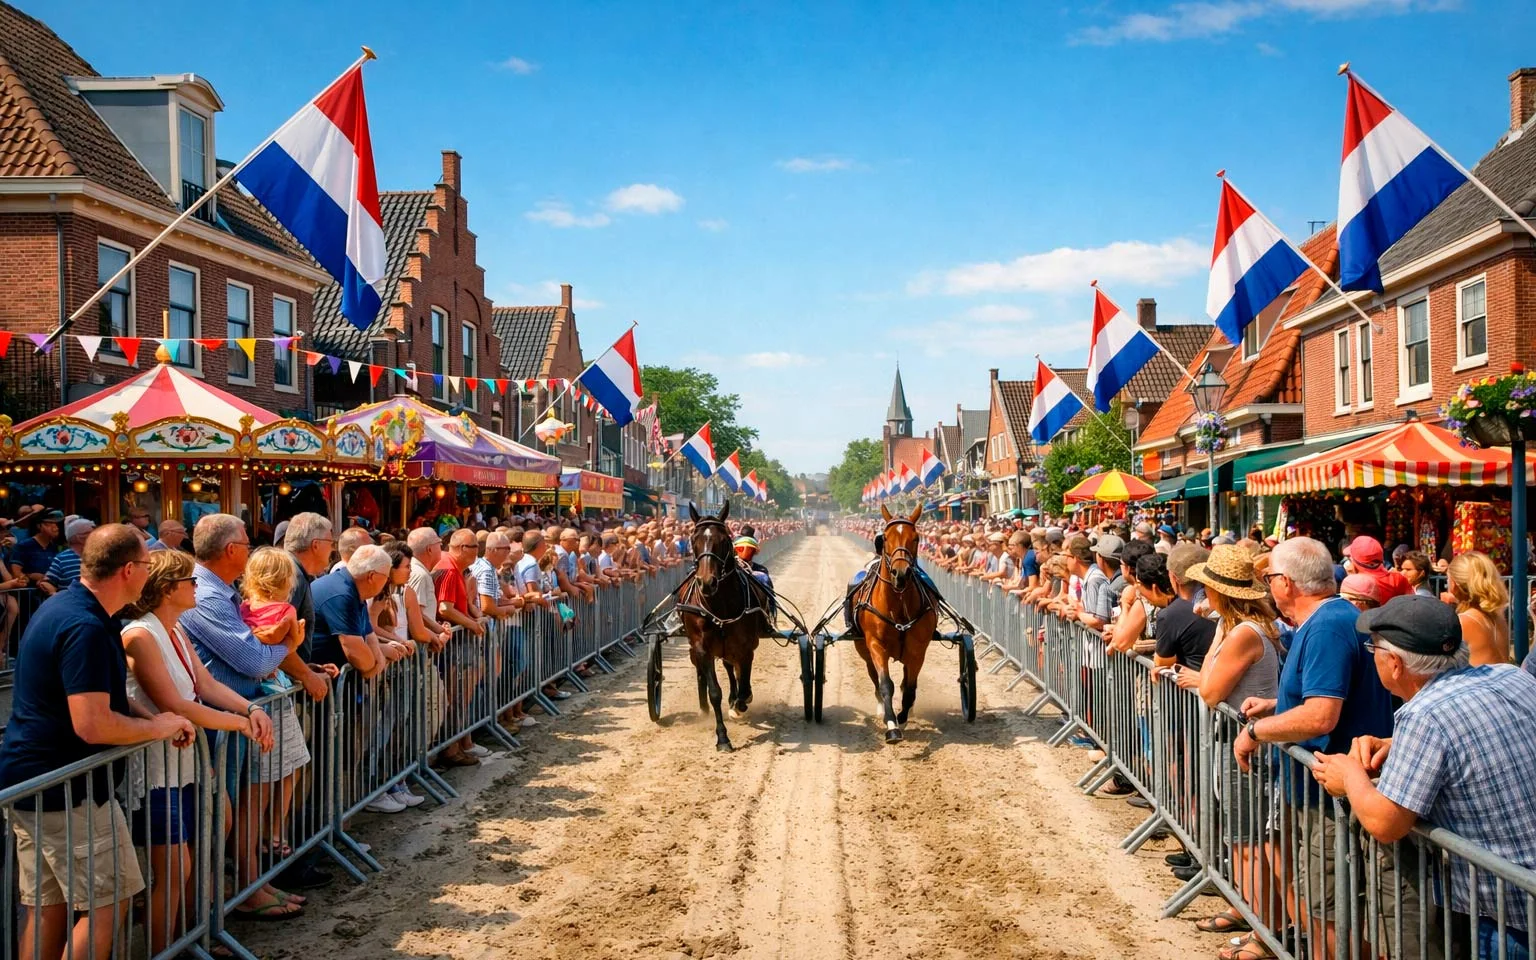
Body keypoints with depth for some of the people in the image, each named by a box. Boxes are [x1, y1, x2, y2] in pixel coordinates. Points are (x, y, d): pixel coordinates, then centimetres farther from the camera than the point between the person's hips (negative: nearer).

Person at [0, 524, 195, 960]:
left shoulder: (60, 606, 9)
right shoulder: (87, 629, -24)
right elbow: (93, 725, -28)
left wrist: (154, 717, 7)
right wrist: (157, 727, -12)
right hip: (66, 790, -10)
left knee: (47, 906, 16)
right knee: (108, 902, 0)